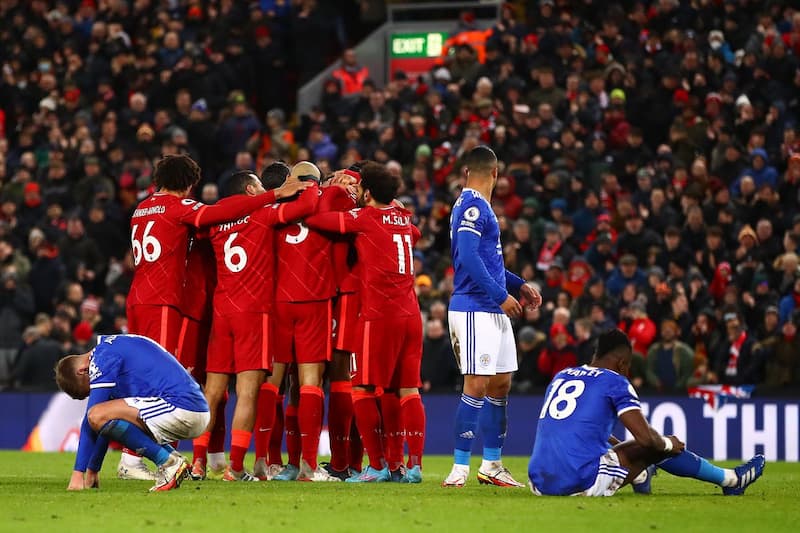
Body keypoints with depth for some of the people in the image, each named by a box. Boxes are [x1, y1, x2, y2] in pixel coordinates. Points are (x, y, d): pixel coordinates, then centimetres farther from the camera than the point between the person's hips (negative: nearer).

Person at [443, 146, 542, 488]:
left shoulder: (478, 205, 18)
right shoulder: (473, 206, -12)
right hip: (475, 309, -10)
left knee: (501, 383, 12)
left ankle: (491, 464, 18)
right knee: (477, 385, -12)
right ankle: (460, 468, -11)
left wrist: (518, 285, 21)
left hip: (493, 310, 10)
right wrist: (501, 296, -19)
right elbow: (469, 258, -21)